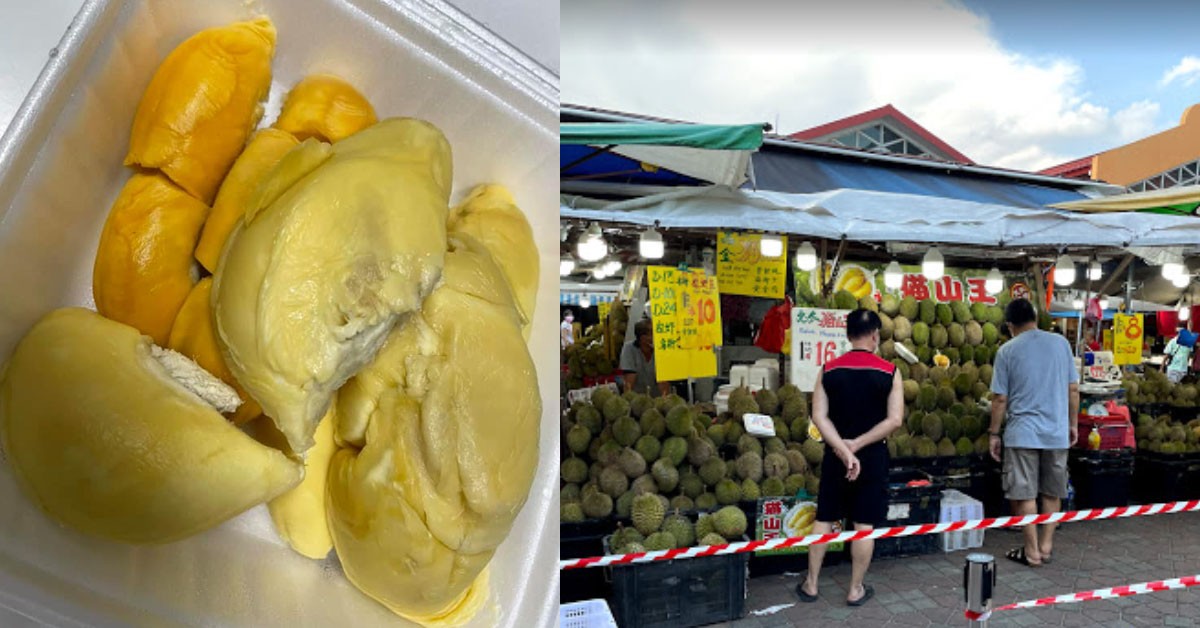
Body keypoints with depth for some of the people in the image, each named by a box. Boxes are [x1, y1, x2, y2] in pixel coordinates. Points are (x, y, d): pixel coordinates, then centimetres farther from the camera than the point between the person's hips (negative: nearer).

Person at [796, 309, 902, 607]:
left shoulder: (828, 370, -3)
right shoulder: (890, 372, -7)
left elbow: (819, 416, -10)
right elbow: (895, 419, -12)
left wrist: (843, 449, -13)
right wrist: (858, 444, -12)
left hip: (835, 455, 2)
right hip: (873, 456, -2)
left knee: (824, 519, 13)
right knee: (865, 524, 9)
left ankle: (811, 584, 21)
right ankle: (856, 589, 19)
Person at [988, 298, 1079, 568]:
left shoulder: (1007, 350, -7)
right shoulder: (1061, 343, 2)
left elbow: (1000, 398, -6)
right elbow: (1073, 389, 6)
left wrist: (994, 433, 3)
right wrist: (1073, 424, 17)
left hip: (1022, 432, -4)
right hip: (1057, 432, 4)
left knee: (1025, 494, 4)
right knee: (1052, 493, 16)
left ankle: (1032, 551, 8)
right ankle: (1046, 546, 23)